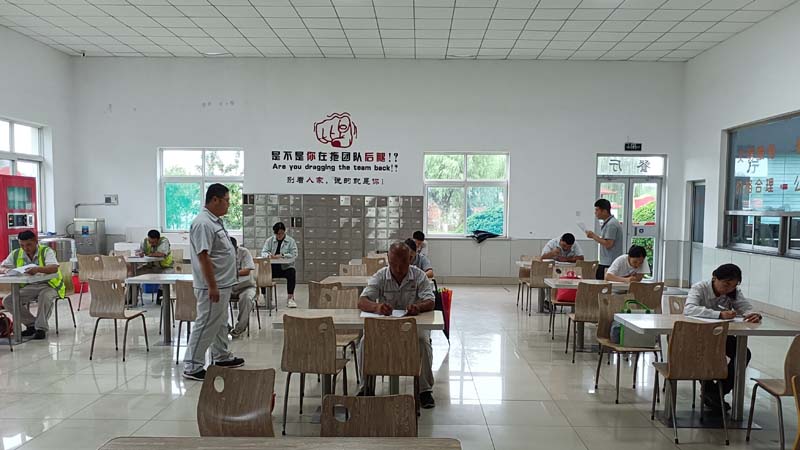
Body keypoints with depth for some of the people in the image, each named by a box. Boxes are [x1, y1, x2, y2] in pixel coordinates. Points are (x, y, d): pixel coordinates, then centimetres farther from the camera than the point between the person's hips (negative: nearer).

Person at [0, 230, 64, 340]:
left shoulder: (46, 251, -10)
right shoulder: (15, 254, 4)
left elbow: (54, 268, -26)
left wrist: (38, 269, -46)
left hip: (48, 285, -5)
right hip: (28, 287, 5)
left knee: (45, 296, -37)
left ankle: (41, 328, -20)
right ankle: (32, 324, 0)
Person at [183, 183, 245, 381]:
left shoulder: (216, 221, 12)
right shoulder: (203, 223, -20)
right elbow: (203, 257, -25)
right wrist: (212, 286, -25)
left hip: (223, 284, 11)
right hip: (212, 286, -10)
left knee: (221, 322, 20)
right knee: (206, 325, -3)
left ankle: (222, 357, 34)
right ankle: (192, 367, 5)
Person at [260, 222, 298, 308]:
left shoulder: (291, 241, 3)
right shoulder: (269, 240, 11)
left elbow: (294, 254, -8)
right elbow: (263, 252, 4)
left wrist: (282, 255, -23)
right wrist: (268, 255, -21)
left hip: (286, 266, -2)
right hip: (273, 267, 2)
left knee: (292, 273, -34)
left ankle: (290, 298, -26)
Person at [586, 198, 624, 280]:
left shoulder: (611, 224, -16)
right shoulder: (608, 223, 17)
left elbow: (608, 244, -21)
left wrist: (594, 236, -14)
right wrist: (594, 236, 9)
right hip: (605, 263, 10)